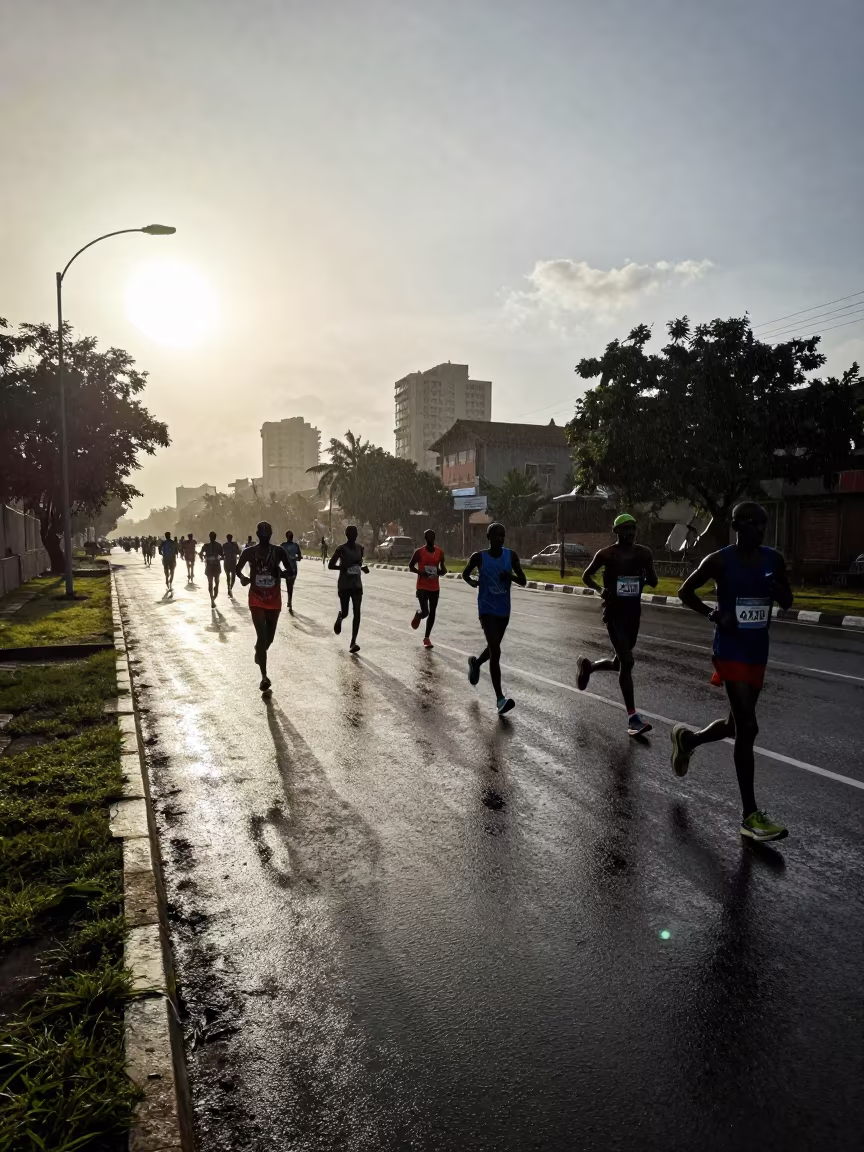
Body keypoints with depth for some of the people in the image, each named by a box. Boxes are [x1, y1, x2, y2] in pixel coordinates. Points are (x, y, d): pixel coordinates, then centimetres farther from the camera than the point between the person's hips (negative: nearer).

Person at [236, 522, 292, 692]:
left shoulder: (278, 552, -3)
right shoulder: (249, 552, -3)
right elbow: (238, 569, 9)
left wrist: (281, 572, -22)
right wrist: (242, 578, -13)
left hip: (274, 600, 2)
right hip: (257, 600, -2)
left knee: (269, 638, 13)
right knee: (262, 636, -13)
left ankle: (259, 651, 49)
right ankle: (264, 676, -8)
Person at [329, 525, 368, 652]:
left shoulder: (360, 548, 6)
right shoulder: (341, 549, -8)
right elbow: (330, 565, -7)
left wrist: (362, 568, 0)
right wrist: (344, 568, -21)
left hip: (357, 585, 4)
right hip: (344, 585, -3)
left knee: (357, 613, -7)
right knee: (345, 612, 0)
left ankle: (353, 642, -5)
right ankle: (339, 619, 40)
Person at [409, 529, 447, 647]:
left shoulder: (440, 552, 3)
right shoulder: (419, 552, -9)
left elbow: (442, 567, 15)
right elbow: (411, 565, -1)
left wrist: (442, 571, -9)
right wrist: (421, 573, -18)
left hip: (435, 587, 4)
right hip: (422, 587, -4)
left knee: (432, 613, 6)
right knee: (425, 612, -13)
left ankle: (427, 638, 18)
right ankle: (418, 614, 25)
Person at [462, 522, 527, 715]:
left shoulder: (511, 556, -1)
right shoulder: (479, 557, -7)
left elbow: (523, 581, -1)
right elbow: (465, 574, 12)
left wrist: (511, 576, -18)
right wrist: (472, 582, -3)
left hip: (503, 610, 4)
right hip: (487, 609, -4)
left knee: (493, 648, 22)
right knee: (496, 652, -14)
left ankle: (475, 662, 55)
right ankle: (500, 699, -14)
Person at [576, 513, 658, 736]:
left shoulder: (644, 553, 2)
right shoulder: (606, 554, -8)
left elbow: (654, 583, 6)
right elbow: (586, 576, 4)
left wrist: (646, 576, -17)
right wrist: (600, 589, -15)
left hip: (634, 612, 5)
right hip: (614, 612, -5)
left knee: (619, 662, 15)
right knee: (627, 661, -14)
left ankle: (587, 665, 46)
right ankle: (632, 718, -9)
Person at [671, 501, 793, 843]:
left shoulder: (773, 560, 4)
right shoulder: (719, 561, -10)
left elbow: (787, 602, 11)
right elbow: (685, 591, -1)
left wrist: (776, 589, -13)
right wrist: (714, 614, -17)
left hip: (758, 652, 7)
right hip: (731, 652, -6)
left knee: (737, 724, 18)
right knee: (747, 728, -11)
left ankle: (687, 738, 48)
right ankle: (750, 816, -3)